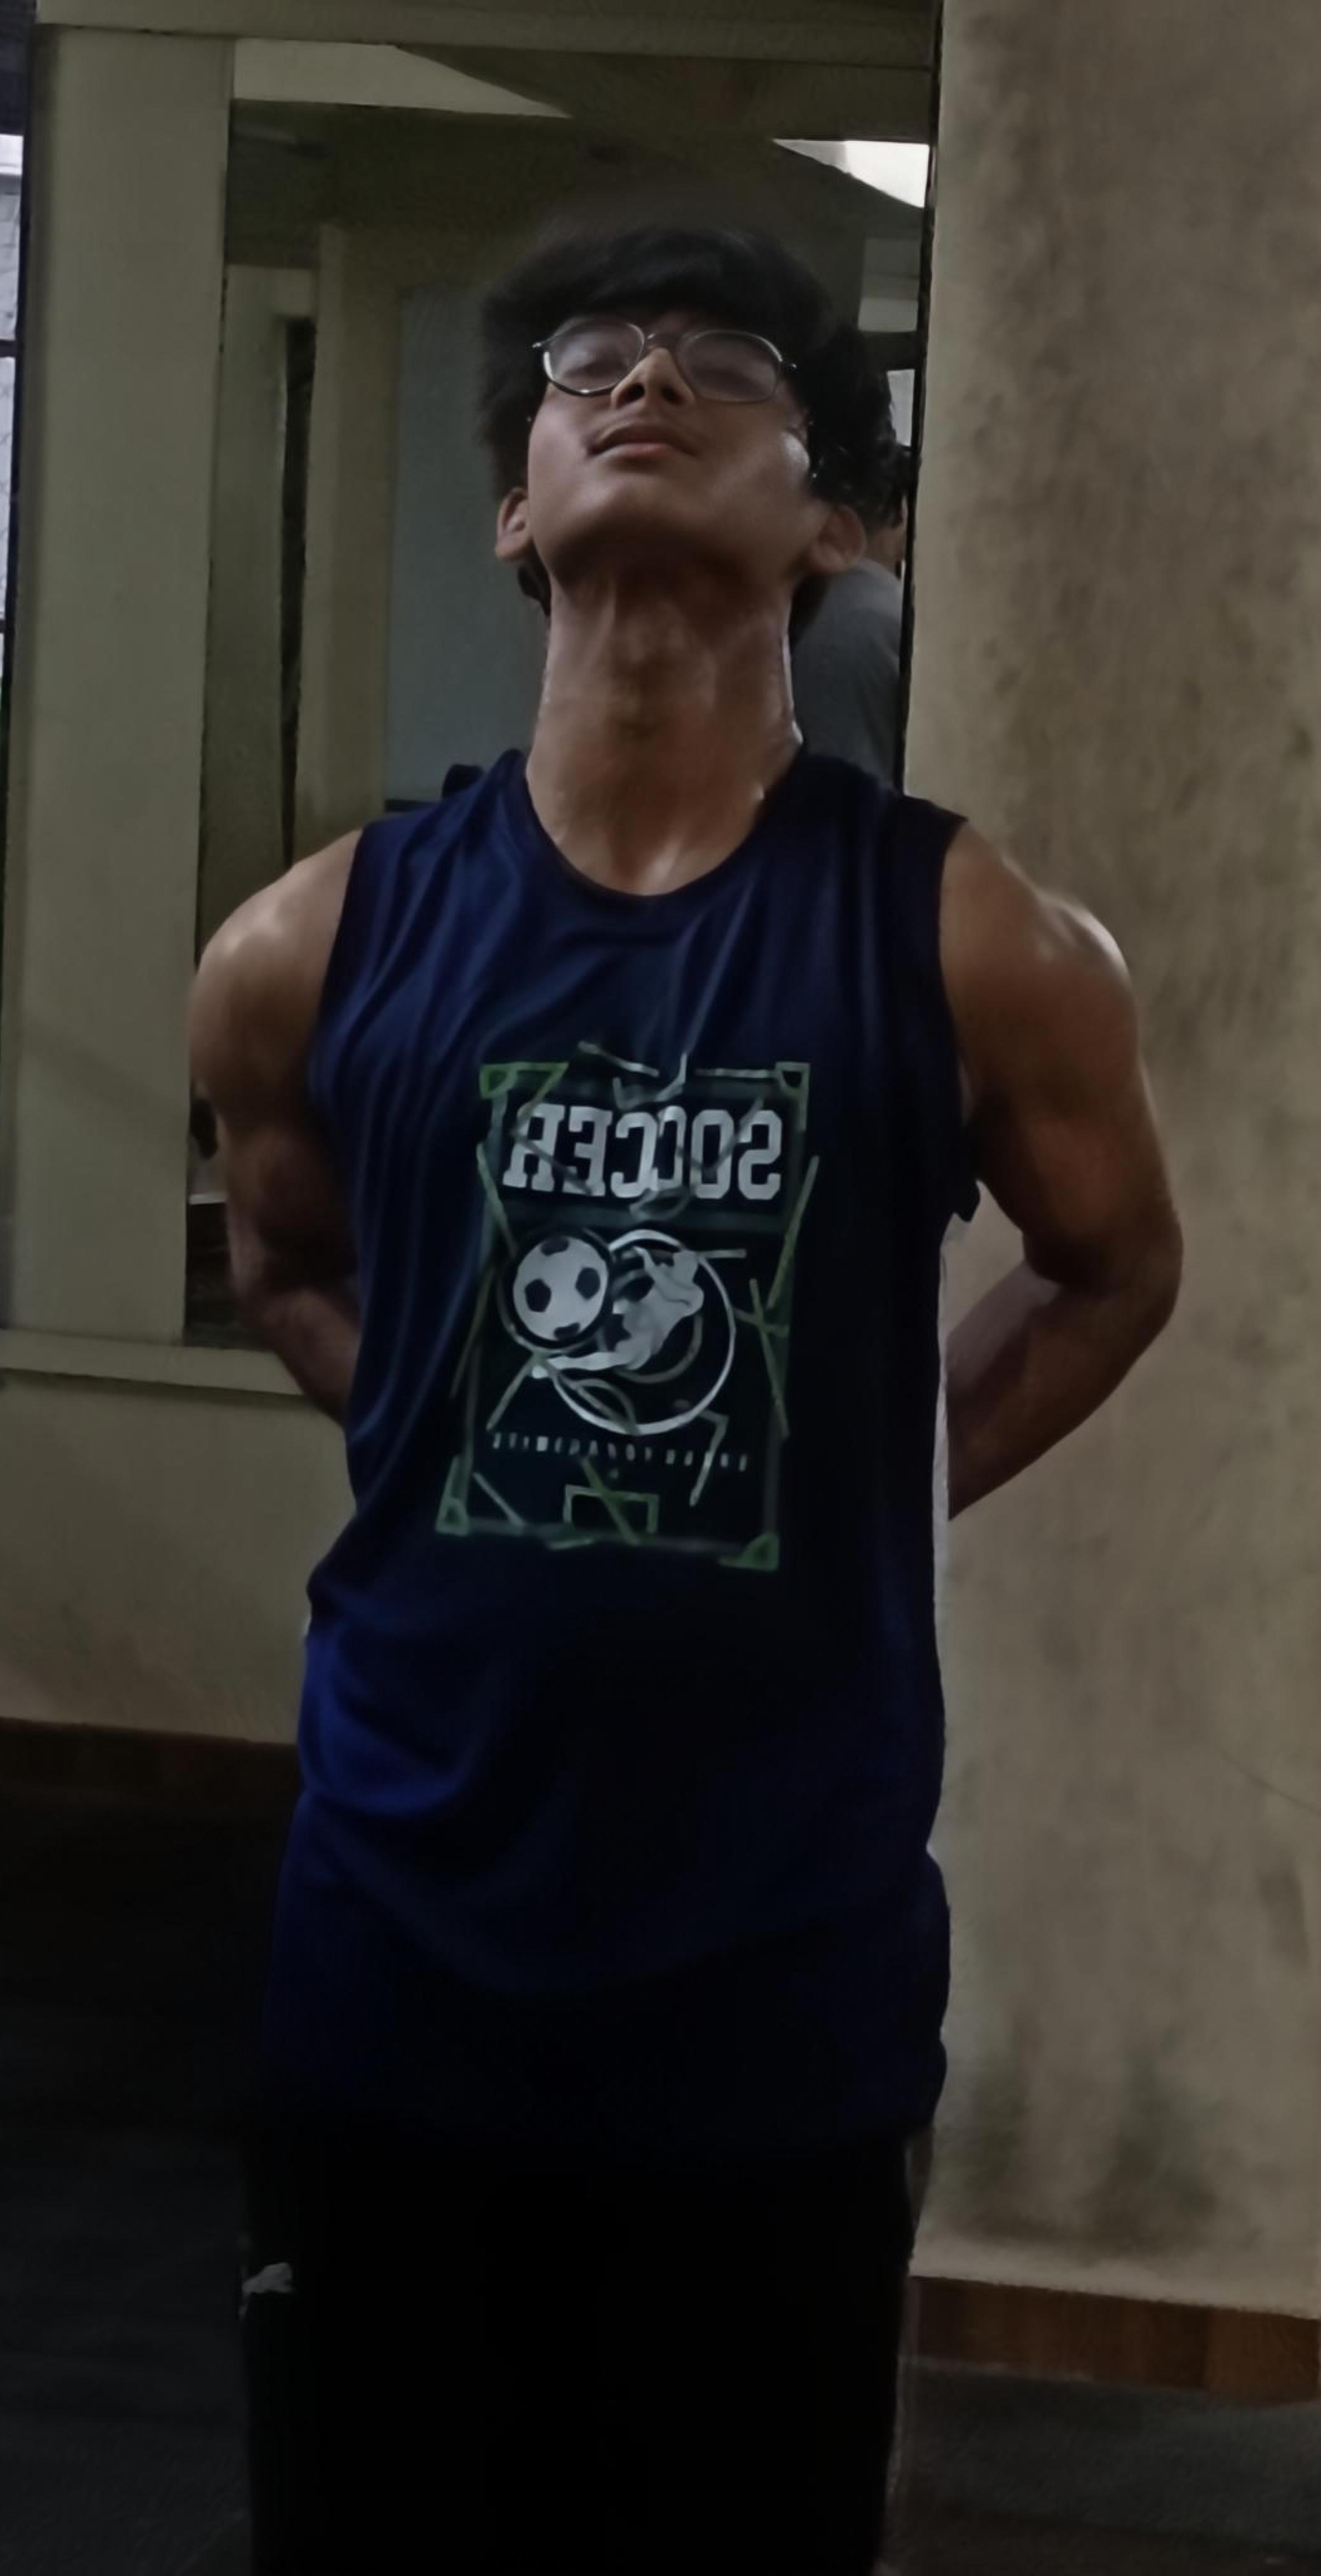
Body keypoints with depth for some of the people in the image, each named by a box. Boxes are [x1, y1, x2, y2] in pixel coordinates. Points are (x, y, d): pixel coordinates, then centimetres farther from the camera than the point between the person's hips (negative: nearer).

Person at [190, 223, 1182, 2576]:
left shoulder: (976, 950, -8)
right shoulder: (319, 949, -3)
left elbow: (1115, 1269, 12)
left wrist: (868, 1495, 4)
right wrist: (486, 1462, 6)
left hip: (786, 1963, -1)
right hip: (405, 1946, 2)